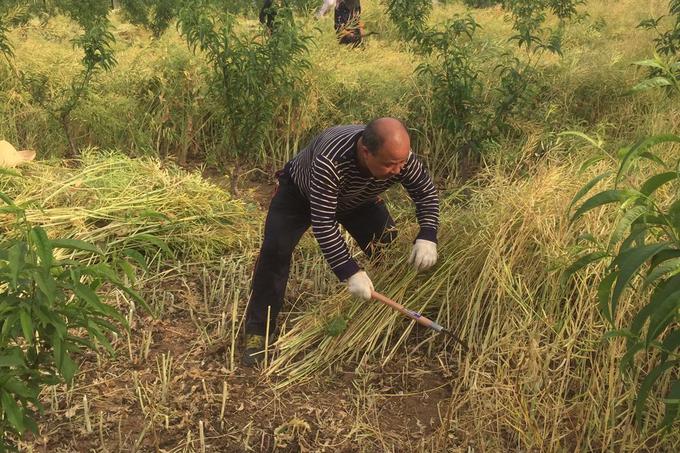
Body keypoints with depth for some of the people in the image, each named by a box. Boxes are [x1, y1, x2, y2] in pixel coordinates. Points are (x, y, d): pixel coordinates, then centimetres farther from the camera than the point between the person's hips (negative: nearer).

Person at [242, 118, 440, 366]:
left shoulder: (400, 155, -33)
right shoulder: (329, 162, -48)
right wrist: (350, 272, -48)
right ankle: (259, 330, -8)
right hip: (301, 191, -4)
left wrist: (427, 237, -32)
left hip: (356, 198, 5)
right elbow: (323, 224, -44)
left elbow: (427, 193, -17)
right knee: (276, 250, -21)